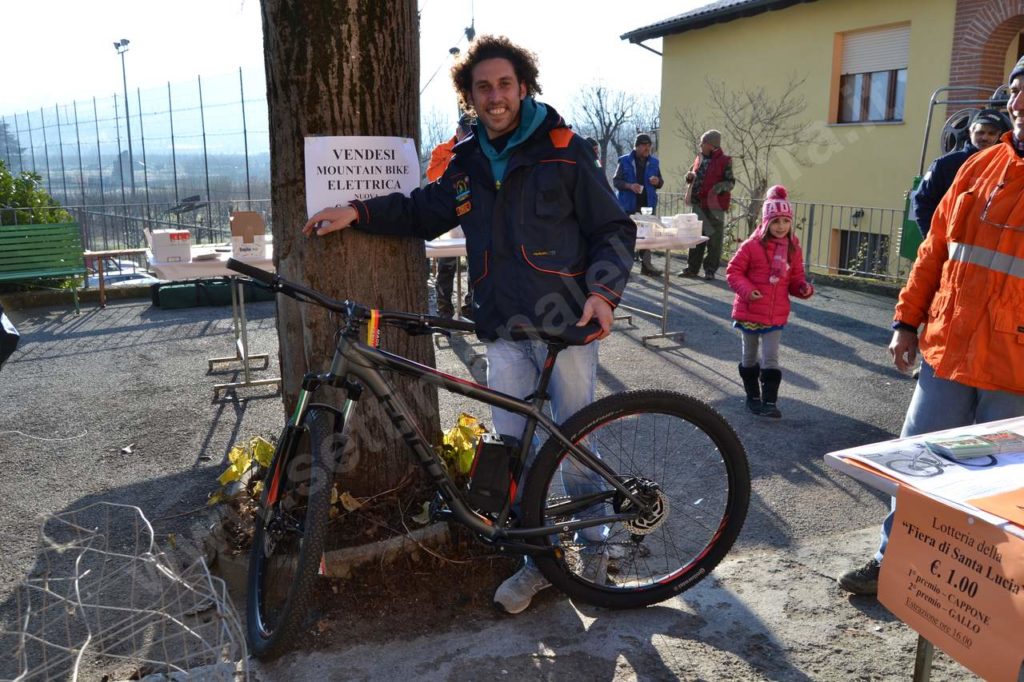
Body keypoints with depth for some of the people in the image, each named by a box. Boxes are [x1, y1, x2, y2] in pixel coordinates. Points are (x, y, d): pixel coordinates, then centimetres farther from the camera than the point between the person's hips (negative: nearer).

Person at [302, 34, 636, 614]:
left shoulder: (564, 150, -3)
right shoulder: (467, 164, 11)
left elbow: (614, 229, -2)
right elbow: (422, 213, 24)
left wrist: (603, 291, -18)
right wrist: (357, 211, 11)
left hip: (567, 325, -4)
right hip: (504, 332, 4)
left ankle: (596, 541, 29)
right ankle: (540, 558, 24)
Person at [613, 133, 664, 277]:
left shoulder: (654, 162, 10)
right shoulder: (625, 161, -1)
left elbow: (660, 182, 18)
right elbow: (615, 181, -2)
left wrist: (657, 182, -6)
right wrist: (629, 186, -19)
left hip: (648, 204, 3)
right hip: (629, 204, -3)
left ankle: (646, 264, 9)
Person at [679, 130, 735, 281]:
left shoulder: (724, 161, -5)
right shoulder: (699, 158, 12)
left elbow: (731, 182, -5)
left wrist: (721, 186, -25)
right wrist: (690, 176, 1)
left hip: (714, 206, -6)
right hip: (698, 204, 6)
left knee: (714, 239, -1)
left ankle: (710, 270, 6)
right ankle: (692, 268, 18)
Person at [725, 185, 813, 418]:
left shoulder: (792, 249, 1)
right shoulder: (752, 245, -11)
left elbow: (795, 278, 10)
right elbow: (733, 271, -8)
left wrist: (804, 288, -11)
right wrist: (746, 290, -22)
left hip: (776, 315, 2)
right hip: (749, 311, -2)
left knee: (771, 358, -1)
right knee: (750, 357, 13)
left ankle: (769, 401, 2)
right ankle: (753, 397, 28)